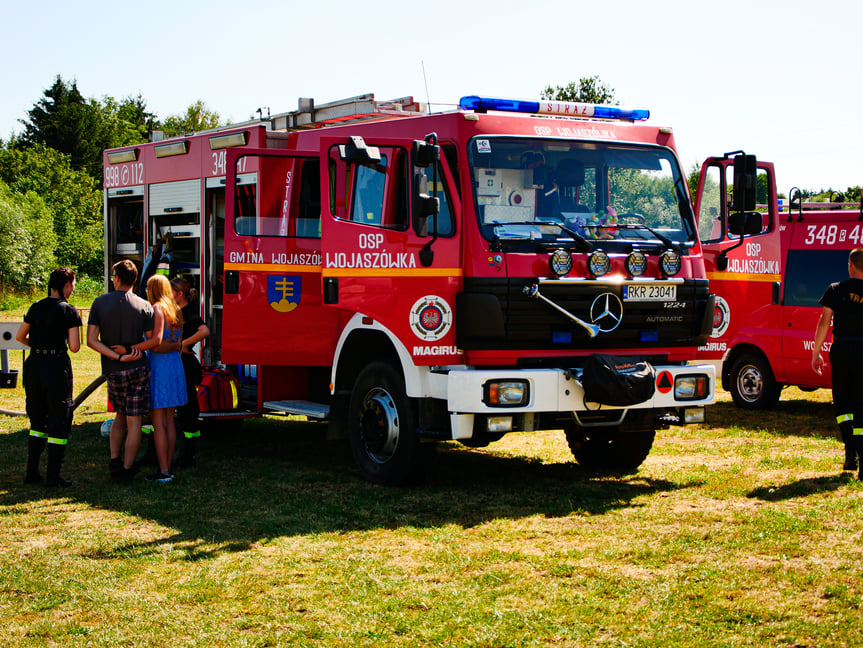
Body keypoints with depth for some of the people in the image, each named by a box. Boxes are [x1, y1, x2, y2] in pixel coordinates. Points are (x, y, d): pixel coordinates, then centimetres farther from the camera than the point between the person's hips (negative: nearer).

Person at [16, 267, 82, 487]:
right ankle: (52, 476, 2)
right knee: (59, 422, 3)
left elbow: (20, 336, 15)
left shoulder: (36, 307, 8)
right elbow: (75, 347, -11)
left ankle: (31, 471, 16)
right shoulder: (69, 310, -8)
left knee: (38, 419, 17)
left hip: (34, 364, 6)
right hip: (57, 365, -5)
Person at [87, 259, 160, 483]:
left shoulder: (100, 303, -2)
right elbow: (154, 340, -4)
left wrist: (117, 357, -11)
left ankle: (114, 460, 11)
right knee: (134, 422, 3)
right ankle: (127, 470, 3)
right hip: (138, 369, -3)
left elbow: (91, 340, -7)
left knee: (120, 416, 22)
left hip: (112, 371, 3)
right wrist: (128, 349, -6)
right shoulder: (143, 306, -6)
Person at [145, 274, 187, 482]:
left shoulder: (157, 309, -12)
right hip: (175, 365, 8)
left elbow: (157, 344, -18)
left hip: (158, 365, -8)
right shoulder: (176, 311, 12)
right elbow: (178, 344, 11)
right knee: (169, 421, 11)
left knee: (158, 422, -4)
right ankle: (167, 468, 15)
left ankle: (163, 472, -4)